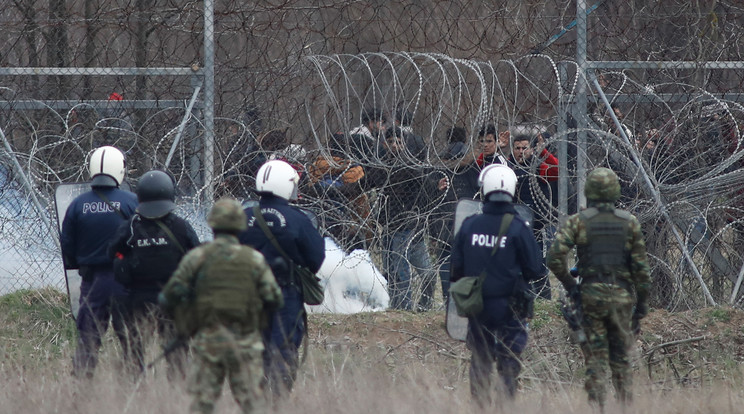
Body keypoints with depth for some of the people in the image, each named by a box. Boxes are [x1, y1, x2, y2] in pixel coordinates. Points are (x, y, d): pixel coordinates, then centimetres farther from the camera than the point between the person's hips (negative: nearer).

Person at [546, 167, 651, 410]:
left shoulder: (578, 222, -2)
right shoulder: (629, 223, 1)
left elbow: (555, 256, -13)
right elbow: (640, 265, 0)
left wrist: (569, 285, -1)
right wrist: (642, 301, 7)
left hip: (591, 296, -1)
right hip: (621, 296, 1)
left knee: (595, 357, 4)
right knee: (621, 358, 11)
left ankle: (596, 406, -2)